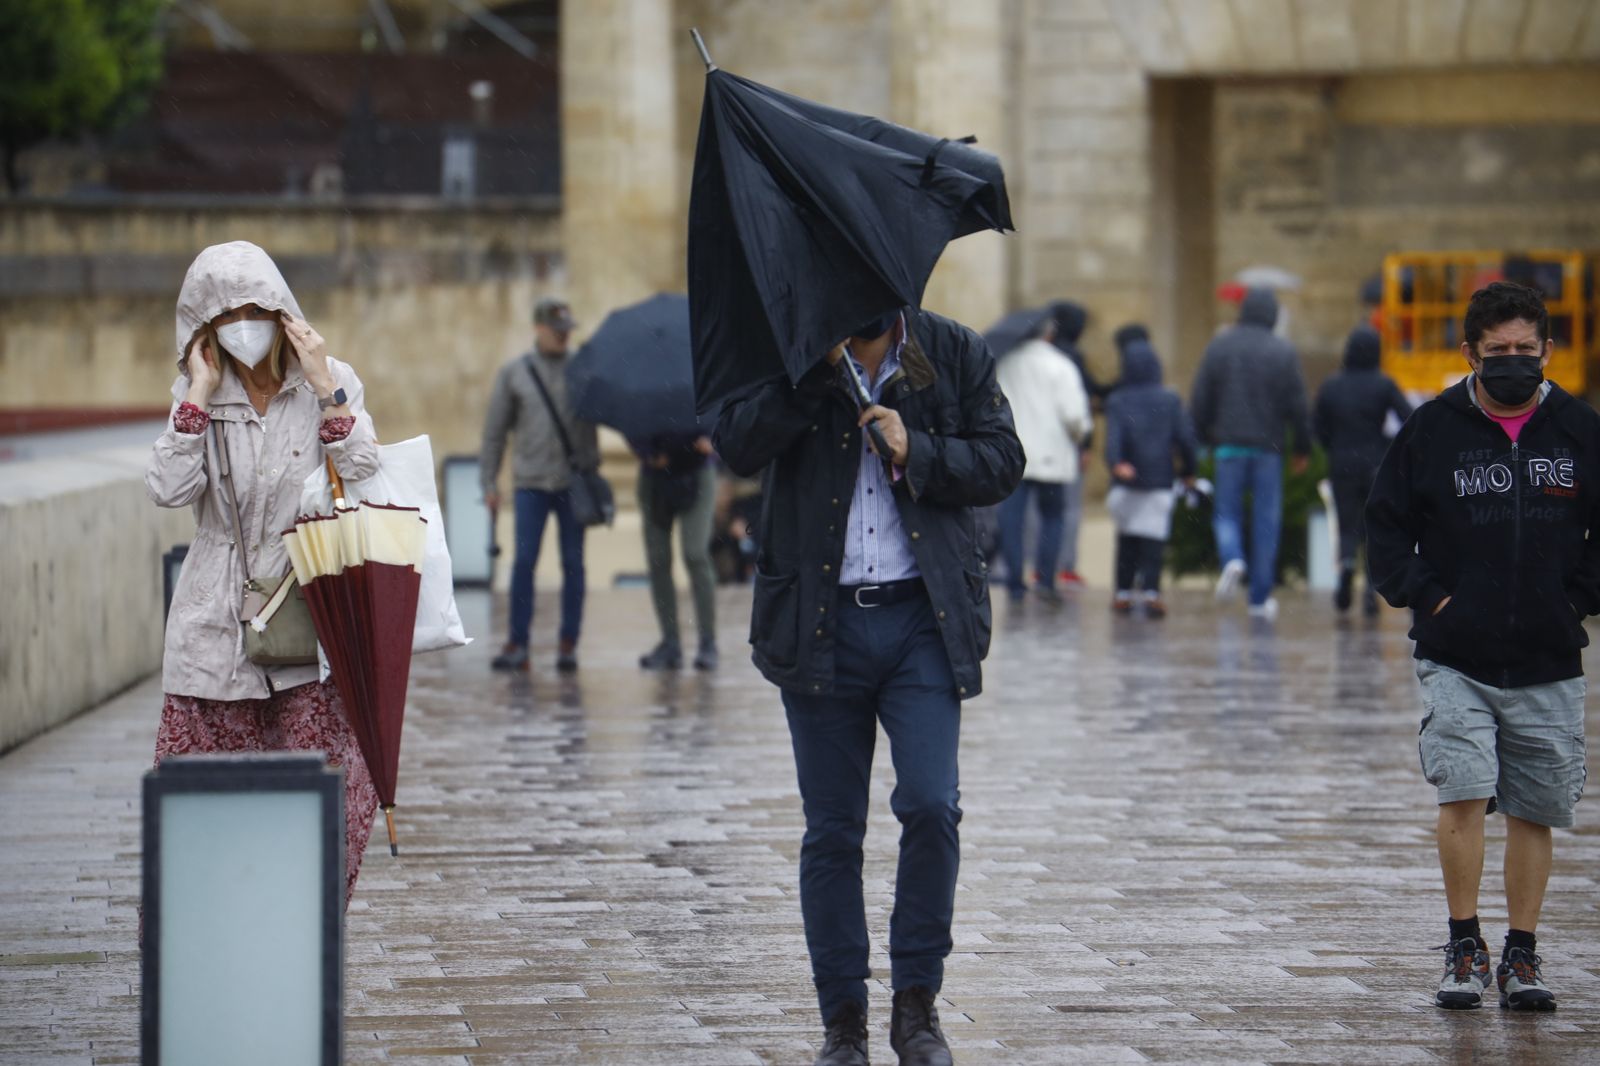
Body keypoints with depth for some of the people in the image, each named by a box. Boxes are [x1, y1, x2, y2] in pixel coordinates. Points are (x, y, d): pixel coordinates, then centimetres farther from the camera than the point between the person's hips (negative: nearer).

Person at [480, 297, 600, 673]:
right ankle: (517, 645, -6)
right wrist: (489, 481, 5)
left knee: (573, 562, 1)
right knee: (524, 561, -8)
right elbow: (495, 430, 9)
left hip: (574, 481, 1)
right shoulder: (514, 373, 7)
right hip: (531, 484, 0)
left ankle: (568, 646, 5)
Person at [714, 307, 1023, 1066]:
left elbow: (1001, 464, 3)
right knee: (831, 830, 4)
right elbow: (736, 446, -11)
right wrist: (818, 370, -19)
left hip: (923, 618, 0)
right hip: (818, 624, 0)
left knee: (931, 804, -13)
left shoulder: (955, 355, 6)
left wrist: (917, 453, -12)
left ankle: (916, 1000, 4)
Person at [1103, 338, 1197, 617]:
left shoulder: (1116, 401, 2)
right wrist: (1188, 471, 10)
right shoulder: (1170, 400, 3)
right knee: (1154, 540, -4)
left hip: (1127, 480, 1)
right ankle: (1150, 591, -20)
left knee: (1127, 539, 14)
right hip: (1161, 480, -1)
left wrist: (1116, 463, -28)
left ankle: (1123, 593, 13)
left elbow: (1114, 436, -14)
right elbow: (1185, 437, -2)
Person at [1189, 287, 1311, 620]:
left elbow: (1200, 400, 3)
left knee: (1227, 511, 11)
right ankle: (1260, 598, 5)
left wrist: (1203, 437, 13)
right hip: (1268, 446, -1)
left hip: (1229, 444, 1)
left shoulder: (1219, 346, 3)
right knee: (1266, 519, 5)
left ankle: (1232, 557, -21)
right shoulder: (1283, 352, -1)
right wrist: (1303, 449, 8)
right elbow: (1297, 405, -1)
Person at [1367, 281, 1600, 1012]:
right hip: (1455, 660, -2)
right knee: (1463, 795, -14)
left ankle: (1521, 956, 17)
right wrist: (1427, 596, -4)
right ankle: (1464, 948, -2)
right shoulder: (1432, 430, 0)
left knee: (1534, 813, 6)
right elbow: (1386, 528, 6)